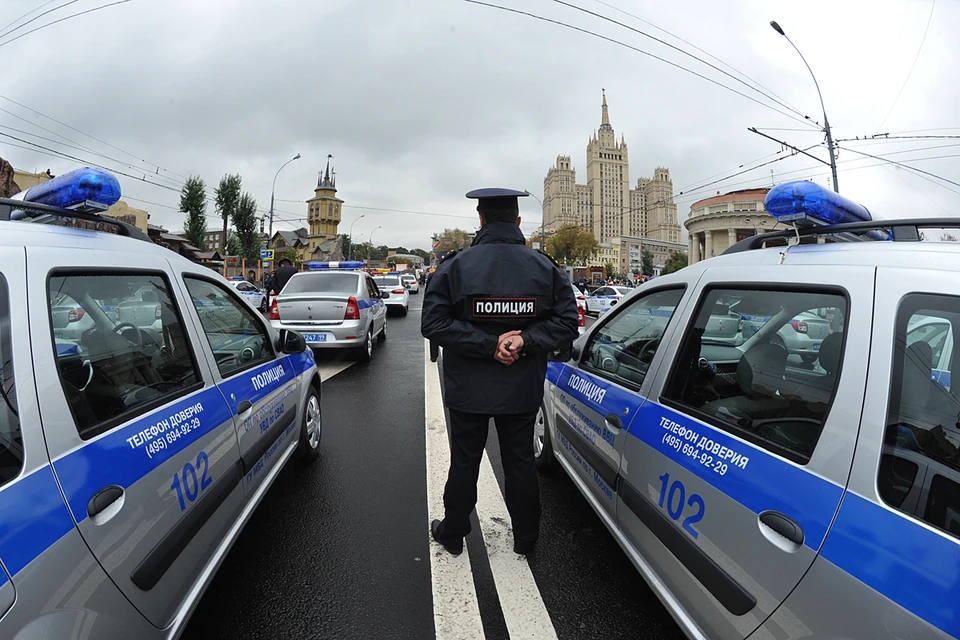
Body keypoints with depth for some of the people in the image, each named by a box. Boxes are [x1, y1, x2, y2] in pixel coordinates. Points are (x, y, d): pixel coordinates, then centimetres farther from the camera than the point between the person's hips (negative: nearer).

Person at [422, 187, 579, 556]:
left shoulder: (455, 266, -10)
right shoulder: (545, 267, -4)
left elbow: (433, 322, -16)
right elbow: (567, 322, -8)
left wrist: (490, 343, -18)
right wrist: (525, 340, -15)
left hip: (468, 388, -1)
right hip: (523, 389, 2)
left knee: (464, 461, 15)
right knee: (521, 462, 17)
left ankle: (452, 534, 34)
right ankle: (525, 539, 33)